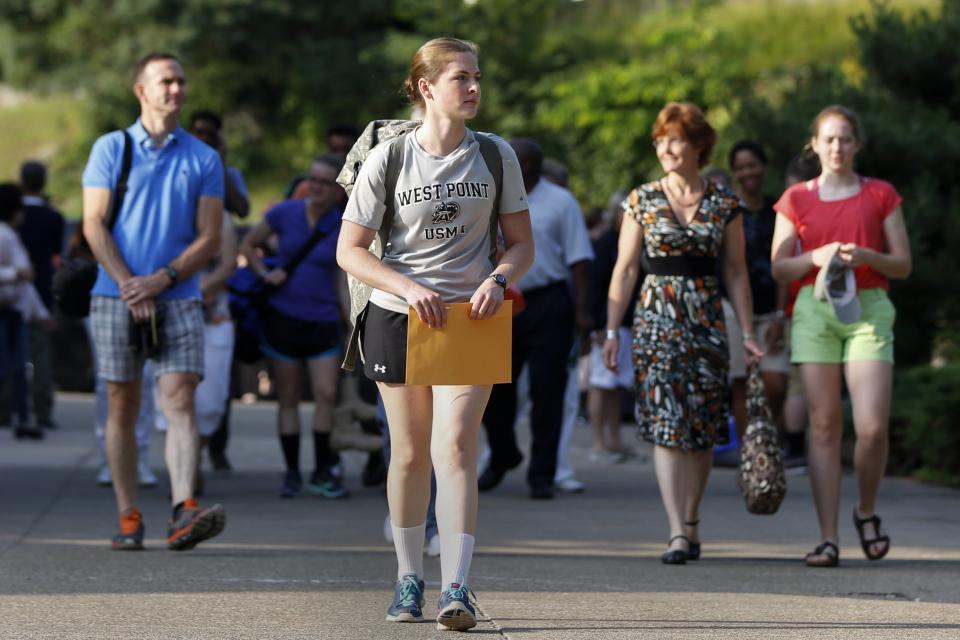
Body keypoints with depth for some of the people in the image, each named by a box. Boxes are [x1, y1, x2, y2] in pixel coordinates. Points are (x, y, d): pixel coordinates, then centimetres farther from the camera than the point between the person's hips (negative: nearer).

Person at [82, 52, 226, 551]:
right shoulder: (110, 149, 7)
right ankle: (128, 516, 8)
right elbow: (94, 225, 0)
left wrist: (161, 280, -11)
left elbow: (209, 238, 4)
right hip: (116, 298, 0)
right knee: (122, 407, 2)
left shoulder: (203, 159, 8)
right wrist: (129, 284, -12)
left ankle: (184, 511, -24)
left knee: (180, 399, -13)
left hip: (178, 299, 0)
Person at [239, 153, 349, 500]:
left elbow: (342, 281, 3)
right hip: (283, 315, 0)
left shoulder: (344, 228, -2)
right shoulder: (285, 214, -4)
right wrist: (264, 273, -6)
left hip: (323, 321, 0)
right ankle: (292, 473, 12)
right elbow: (247, 245, 10)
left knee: (326, 394, -7)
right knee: (288, 397, 5)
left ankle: (323, 473, 3)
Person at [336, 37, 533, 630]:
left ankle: (458, 589, -18)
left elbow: (521, 243, 8)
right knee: (410, 453, 9)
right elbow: (350, 250, -5)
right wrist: (409, 287, -19)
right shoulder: (388, 158, -5)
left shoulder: (496, 155, 1)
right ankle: (409, 577, 24)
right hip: (397, 316, 0)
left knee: (455, 449, -14)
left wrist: (498, 279, -14)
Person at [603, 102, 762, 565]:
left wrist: (747, 333, 3)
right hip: (656, 317, -1)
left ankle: (690, 523, 17)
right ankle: (677, 533, -15)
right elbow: (625, 269, 5)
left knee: (701, 429, 3)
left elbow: (736, 272, 8)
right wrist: (612, 330, -1)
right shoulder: (642, 200, 4)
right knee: (666, 422, -10)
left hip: (707, 319, 1)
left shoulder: (724, 203, 6)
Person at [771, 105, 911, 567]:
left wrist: (866, 256, -10)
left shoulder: (881, 195, 9)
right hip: (814, 308, 1)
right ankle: (828, 538, -3)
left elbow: (903, 265, 9)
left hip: (868, 308, 0)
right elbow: (778, 269, 9)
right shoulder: (796, 199, 10)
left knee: (872, 427, -12)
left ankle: (866, 511, 15)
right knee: (824, 425, -4)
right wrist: (816, 256, -10)